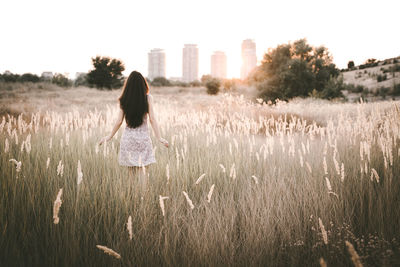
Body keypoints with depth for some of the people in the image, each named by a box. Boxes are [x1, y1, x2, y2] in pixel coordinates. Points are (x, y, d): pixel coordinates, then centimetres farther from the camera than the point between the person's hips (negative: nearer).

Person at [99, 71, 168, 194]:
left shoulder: (124, 100, -2)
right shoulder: (148, 98, -5)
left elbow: (119, 121, -1)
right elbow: (152, 119, -7)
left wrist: (109, 136, 11)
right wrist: (159, 138, -3)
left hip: (128, 137, 1)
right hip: (143, 137, -1)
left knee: (131, 170, 11)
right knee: (142, 169, 4)